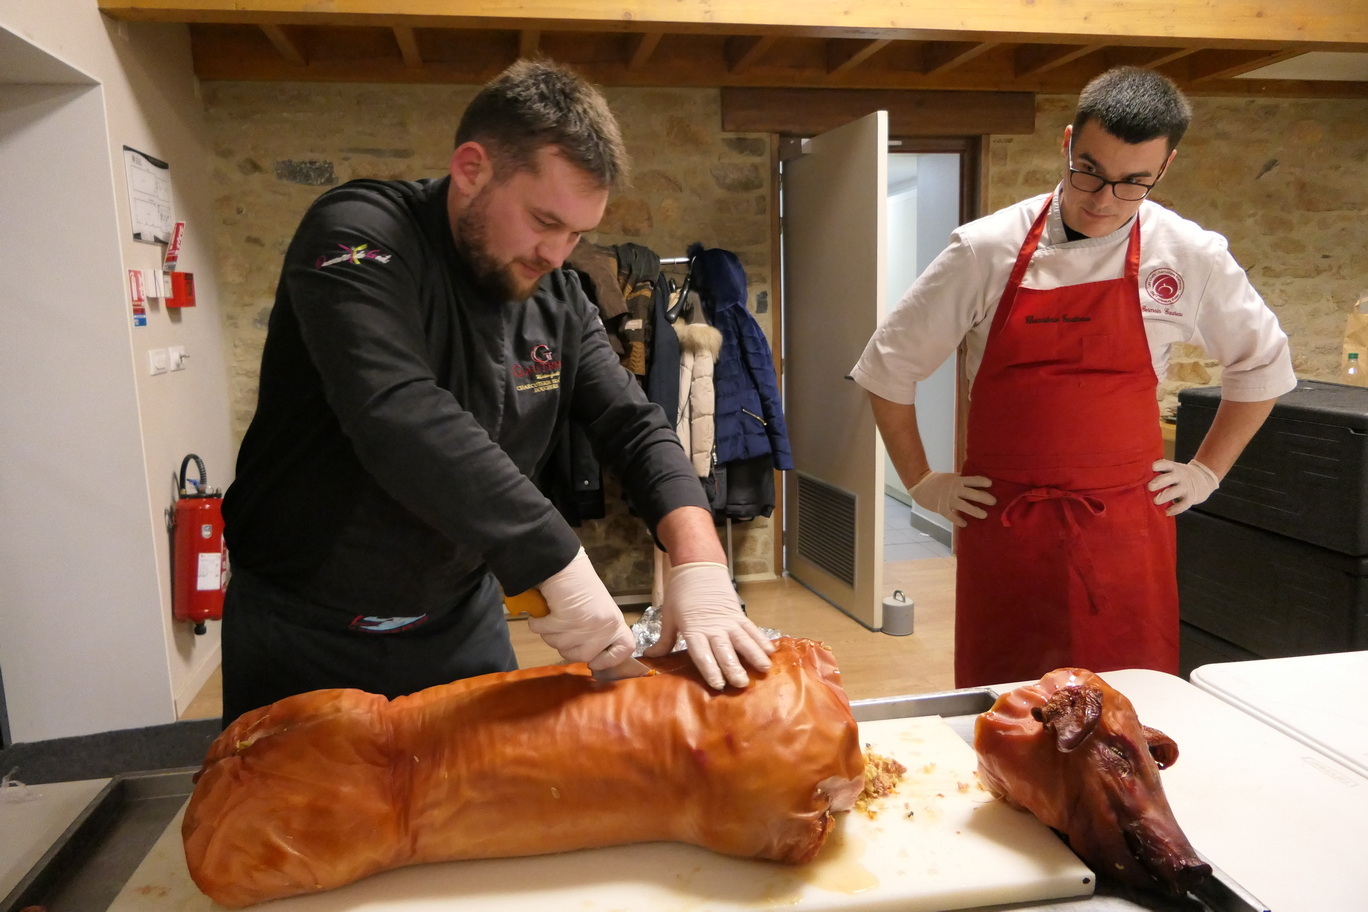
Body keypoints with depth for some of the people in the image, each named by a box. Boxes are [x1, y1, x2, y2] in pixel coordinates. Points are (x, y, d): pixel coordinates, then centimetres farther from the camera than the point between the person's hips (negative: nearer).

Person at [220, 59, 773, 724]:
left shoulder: (557, 299, -2)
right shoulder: (357, 237, -20)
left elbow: (636, 429, -5)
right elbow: (400, 420, -35)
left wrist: (699, 563, -23)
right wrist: (561, 565, -38)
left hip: (463, 625, 5)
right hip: (302, 637, -4)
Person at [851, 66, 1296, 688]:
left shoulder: (1191, 257, 0)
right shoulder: (985, 249, -5)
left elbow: (1262, 365, 17)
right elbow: (888, 365, 3)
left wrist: (1206, 471, 11)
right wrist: (921, 482, 3)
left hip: (1126, 526, 1)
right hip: (1002, 528, -1)